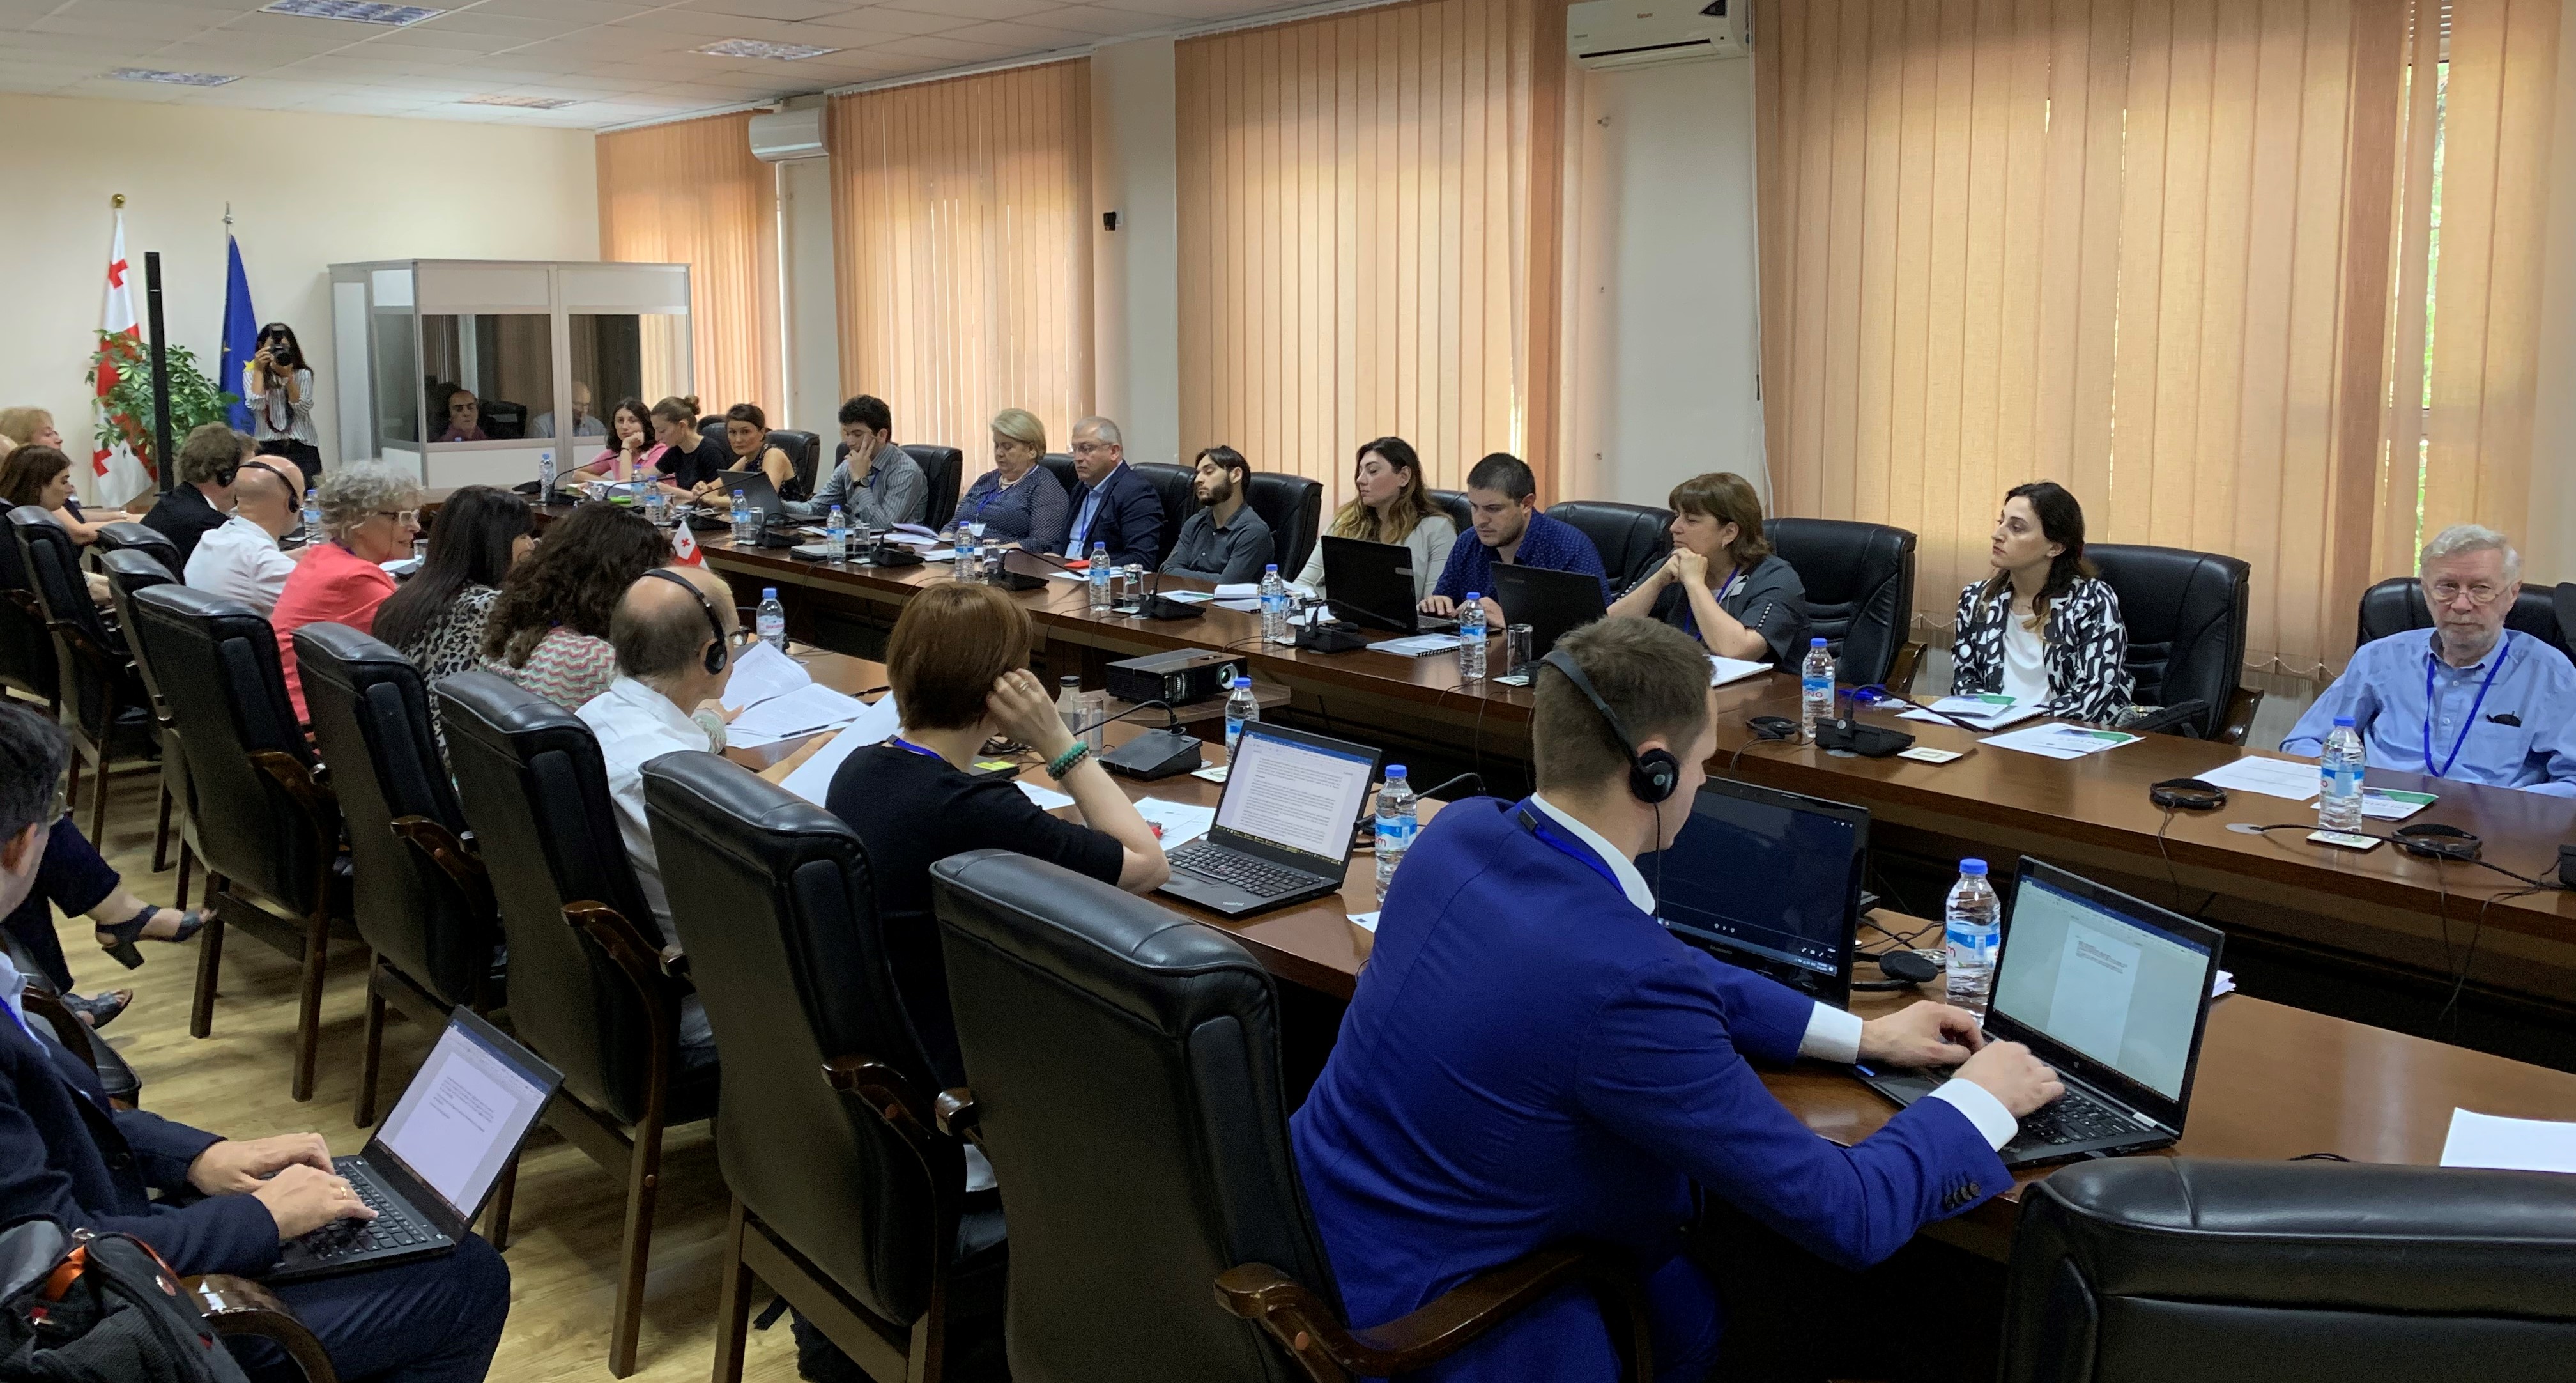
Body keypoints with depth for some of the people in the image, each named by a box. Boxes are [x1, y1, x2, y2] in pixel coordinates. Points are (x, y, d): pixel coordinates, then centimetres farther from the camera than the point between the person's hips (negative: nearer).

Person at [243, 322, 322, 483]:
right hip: (268, 447, 0)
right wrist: (259, 370, -9)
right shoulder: (251, 374, 5)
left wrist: (288, 377, -15)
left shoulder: (303, 375, 5)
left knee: (306, 489, -12)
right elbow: (256, 406, -12)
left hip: (302, 446, 0)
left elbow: (303, 409, -7)